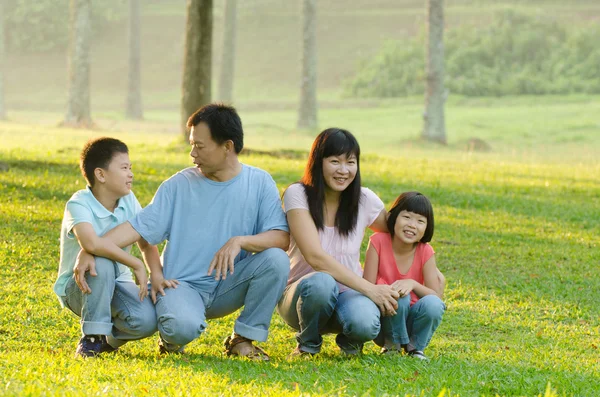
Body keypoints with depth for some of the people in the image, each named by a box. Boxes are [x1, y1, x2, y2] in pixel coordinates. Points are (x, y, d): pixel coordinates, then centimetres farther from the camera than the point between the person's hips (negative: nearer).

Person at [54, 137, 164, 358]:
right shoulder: (79, 204, -21)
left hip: (116, 284, 4)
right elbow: (91, 244, -40)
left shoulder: (129, 201, -1)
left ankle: (108, 337, 9)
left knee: (147, 320, -26)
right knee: (102, 264, -38)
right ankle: (92, 337, -20)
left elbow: (147, 245, 3)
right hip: (80, 287, -4)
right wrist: (137, 265, -36)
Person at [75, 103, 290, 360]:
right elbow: (138, 227, -4)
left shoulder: (259, 183, 1)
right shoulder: (179, 185, 0)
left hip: (229, 286, 2)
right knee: (183, 326, -36)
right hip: (182, 284, -2)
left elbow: (282, 238, -8)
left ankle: (244, 338, -6)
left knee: (276, 260, -25)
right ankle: (171, 338, 6)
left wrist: (240, 241, -26)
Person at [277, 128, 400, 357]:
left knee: (364, 323, -36)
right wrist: (370, 289, -26)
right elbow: (315, 257, -22)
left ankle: (349, 341, 3)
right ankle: (307, 344, -7)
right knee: (320, 283, -38)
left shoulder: (364, 200, -2)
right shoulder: (298, 195, -12)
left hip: (347, 294, 1)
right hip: (303, 293, -1)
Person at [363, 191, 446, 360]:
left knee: (433, 305, -29)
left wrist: (413, 284, -33)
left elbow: (437, 296, -14)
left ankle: (416, 347, -3)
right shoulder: (378, 242, -12)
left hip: (410, 320, 2)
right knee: (398, 296, -33)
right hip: (385, 319, -2)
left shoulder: (425, 252, -7)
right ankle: (392, 344, -8)